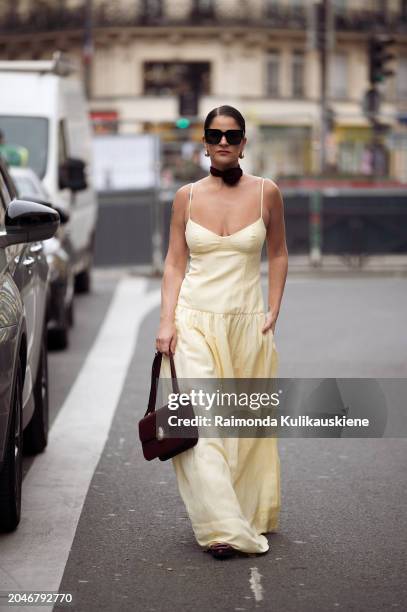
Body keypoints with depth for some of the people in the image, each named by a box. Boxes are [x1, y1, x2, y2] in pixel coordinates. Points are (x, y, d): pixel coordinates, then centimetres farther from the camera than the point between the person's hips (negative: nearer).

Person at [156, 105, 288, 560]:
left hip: (246, 323, 1)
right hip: (194, 321, 0)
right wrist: (166, 321, -4)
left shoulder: (266, 193, 2)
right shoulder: (187, 196, 3)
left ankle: (252, 517, 22)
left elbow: (278, 254, 12)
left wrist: (273, 313, 4)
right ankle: (222, 528, -12)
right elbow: (174, 262, 6)